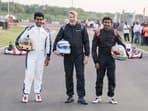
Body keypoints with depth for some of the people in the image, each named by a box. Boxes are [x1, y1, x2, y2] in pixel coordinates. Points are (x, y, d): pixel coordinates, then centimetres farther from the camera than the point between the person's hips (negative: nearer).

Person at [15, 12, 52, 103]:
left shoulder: (46, 31, 5)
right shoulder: (29, 29, 0)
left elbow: (48, 44, 7)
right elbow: (19, 38, 4)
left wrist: (48, 57, 4)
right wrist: (18, 44, -14)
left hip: (41, 55, 2)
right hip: (31, 55, -2)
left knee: (39, 75, 7)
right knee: (29, 74, -6)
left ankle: (38, 93, 15)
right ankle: (26, 94, -2)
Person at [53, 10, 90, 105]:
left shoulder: (82, 28, 1)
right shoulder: (64, 28, 5)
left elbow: (86, 42, 2)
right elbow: (57, 39, 6)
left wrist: (87, 55, -4)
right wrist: (55, 49, -11)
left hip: (79, 55, -2)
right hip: (67, 56, 2)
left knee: (80, 76, -4)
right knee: (68, 76, 7)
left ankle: (81, 97, 1)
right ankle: (70, 96, 17)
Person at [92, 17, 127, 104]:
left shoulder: (115, 33, 3)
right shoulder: (98, 33, 0)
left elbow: (121, 44, 11)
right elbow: (94, 48, 0)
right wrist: (96, 61, -5)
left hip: (111, 58, 1)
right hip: (101, 59, 0)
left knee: (112, 78, 4)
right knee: (99, 78, 5)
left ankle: (111, 97, 15)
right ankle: (98, 96, 15)